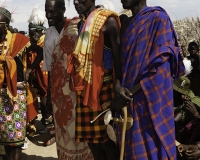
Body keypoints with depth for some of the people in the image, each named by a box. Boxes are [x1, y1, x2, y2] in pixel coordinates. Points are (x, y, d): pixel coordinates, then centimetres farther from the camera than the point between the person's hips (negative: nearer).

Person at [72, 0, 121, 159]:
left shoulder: (107, 21, -7)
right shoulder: (81, 24, 16)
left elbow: (118, 56, -12)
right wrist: (79, 87, 14)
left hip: (103, 88, -7)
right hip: (85, 89, 7)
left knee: (106, 139, -1)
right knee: (92, 137, 13)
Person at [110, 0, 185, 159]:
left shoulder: (158, 18, -9)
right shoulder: (126, 24, 13)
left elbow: (160, 67, -15)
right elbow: (120, 59, 9)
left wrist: (127, 95, -17)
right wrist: (118, 85, -12)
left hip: (150, 97, -6)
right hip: (127, 96, 7)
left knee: (149, 147, 1)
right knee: (132, 146, 13)